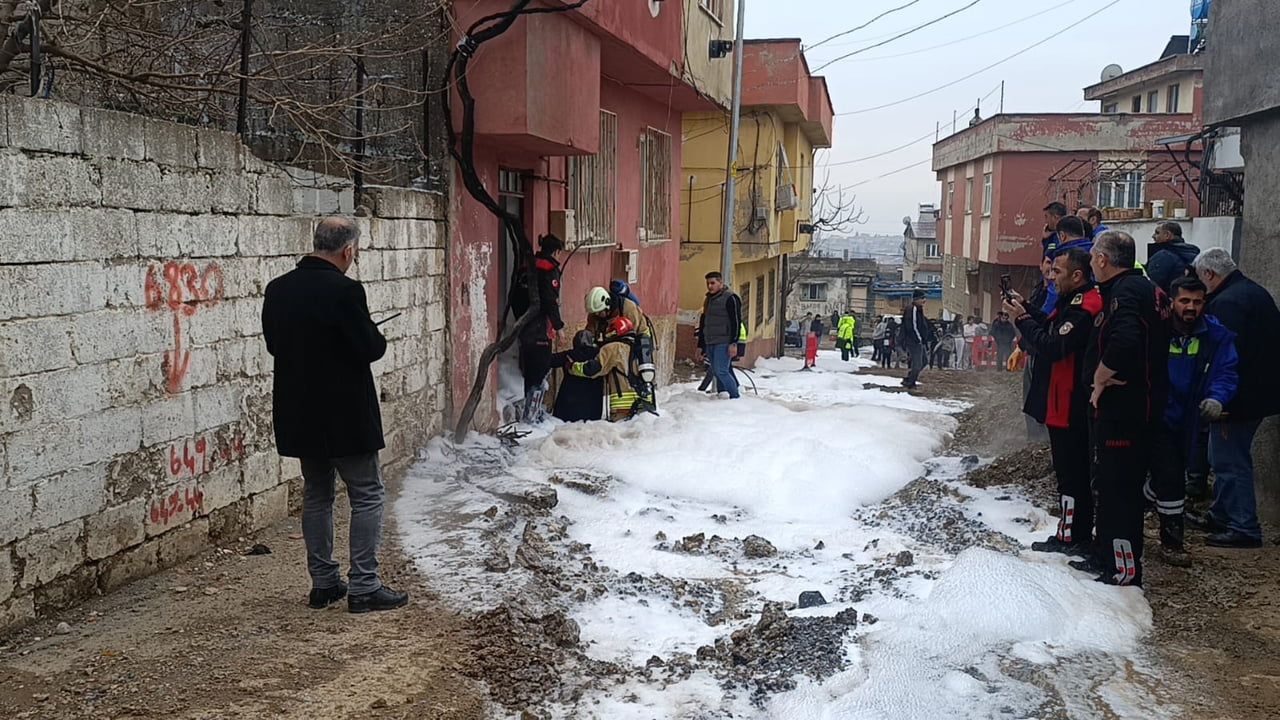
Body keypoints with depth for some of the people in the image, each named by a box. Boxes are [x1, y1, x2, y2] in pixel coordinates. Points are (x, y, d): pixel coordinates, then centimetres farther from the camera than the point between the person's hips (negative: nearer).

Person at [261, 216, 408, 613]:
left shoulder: (277, 289, 3)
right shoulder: (344, 291, -19)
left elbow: (273, 344, 12)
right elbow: (371, 349, -17)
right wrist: (376, 335, 3)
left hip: (299, 413, 7)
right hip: (344, 414, -7)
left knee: (316, 495, 17)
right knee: (367, 495, 4)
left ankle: (323, 582, 23)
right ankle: (364, 587, 3)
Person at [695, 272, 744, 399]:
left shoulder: (730, 298, -6)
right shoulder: (708, 300, 19)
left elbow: (736, 322, -13)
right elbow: (703, 324, 24)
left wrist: (733, 343, -20)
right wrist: (700, 346, 20)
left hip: (724, 344, -8)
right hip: (710, 344, 8)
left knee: (721, 371, -15)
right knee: (716, 372, 7)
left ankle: (735, 397, -7)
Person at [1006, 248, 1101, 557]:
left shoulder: (1084, 308, -21)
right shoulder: (1072, 301, 13)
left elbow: (1053, 347, -24)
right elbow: (1052, 328, 19)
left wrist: (1022, 319, -15)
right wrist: (1027, 309, 7)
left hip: (1070, 406, -11)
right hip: (1062, 402, 11)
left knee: (1072, 473, -2)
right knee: (1069, 470, 17)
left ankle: (1075, 537, 6)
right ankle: (1070, 534, 26)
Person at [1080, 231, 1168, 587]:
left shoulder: (1125, 292, -17)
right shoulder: (1143, 287, 16)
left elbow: (1124, 343, -35)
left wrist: (1100, 379, -19)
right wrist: (1103, 381, 5)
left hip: (1122, 408, -11)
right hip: (1131, 406, 11)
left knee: (1118, 487, -4)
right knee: (1108, 482, 19)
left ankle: (1125, 569, 3)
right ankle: (1107, 557, 31)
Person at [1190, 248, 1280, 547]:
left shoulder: (1225, 303, -19)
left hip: (1237, 398, -10)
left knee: (1230, 462, -3)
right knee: (1224, 458, 20)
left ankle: (1244, 528, 1)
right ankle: (1220, 515, 30)